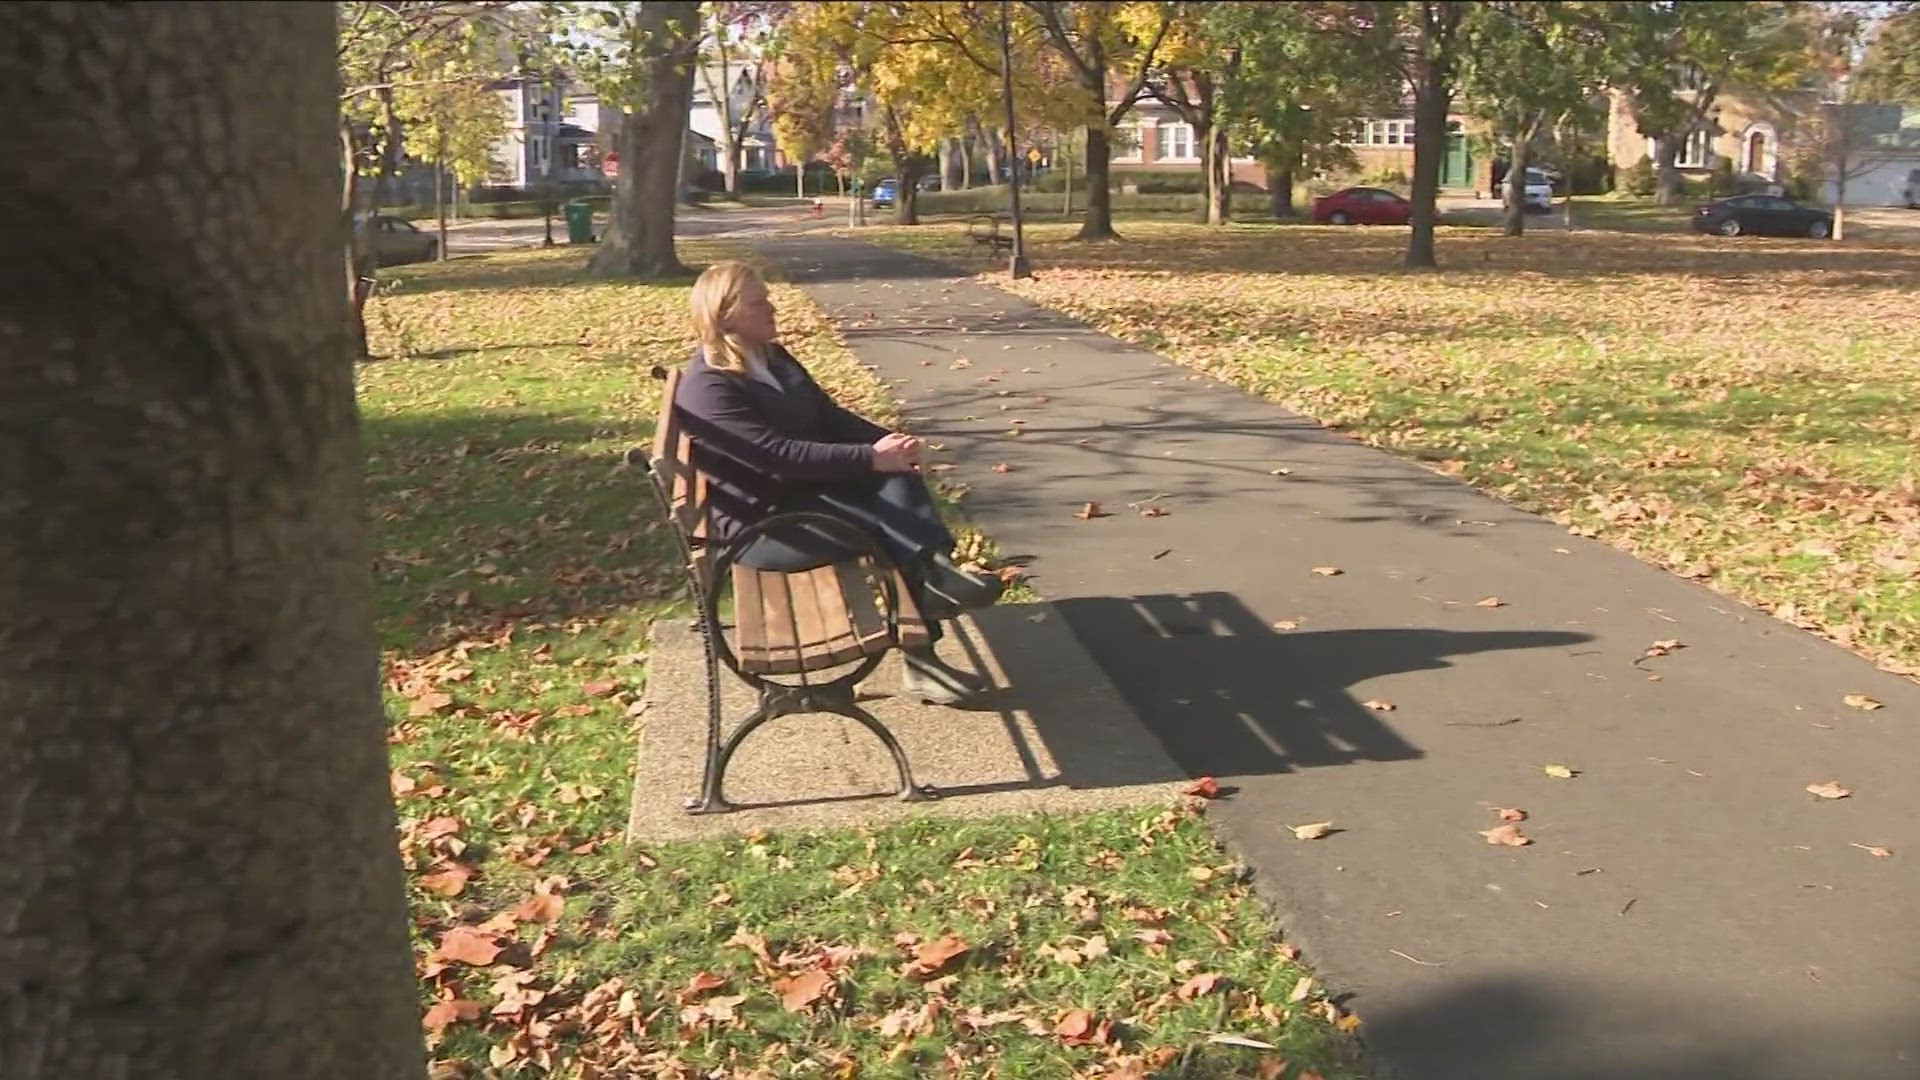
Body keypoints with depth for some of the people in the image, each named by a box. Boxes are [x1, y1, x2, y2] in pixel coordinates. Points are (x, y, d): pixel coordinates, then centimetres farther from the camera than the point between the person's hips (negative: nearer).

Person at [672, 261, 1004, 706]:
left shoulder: (773, 356, 12)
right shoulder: (707, 388, -18)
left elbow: (829, 415, 13)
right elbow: (781, 455, -25)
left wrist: (888, 439, -7)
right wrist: (872, 457, -26)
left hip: (808, 493, 8)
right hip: (760, 524, -8)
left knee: (900, 484, -19)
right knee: (883, 519, -30)